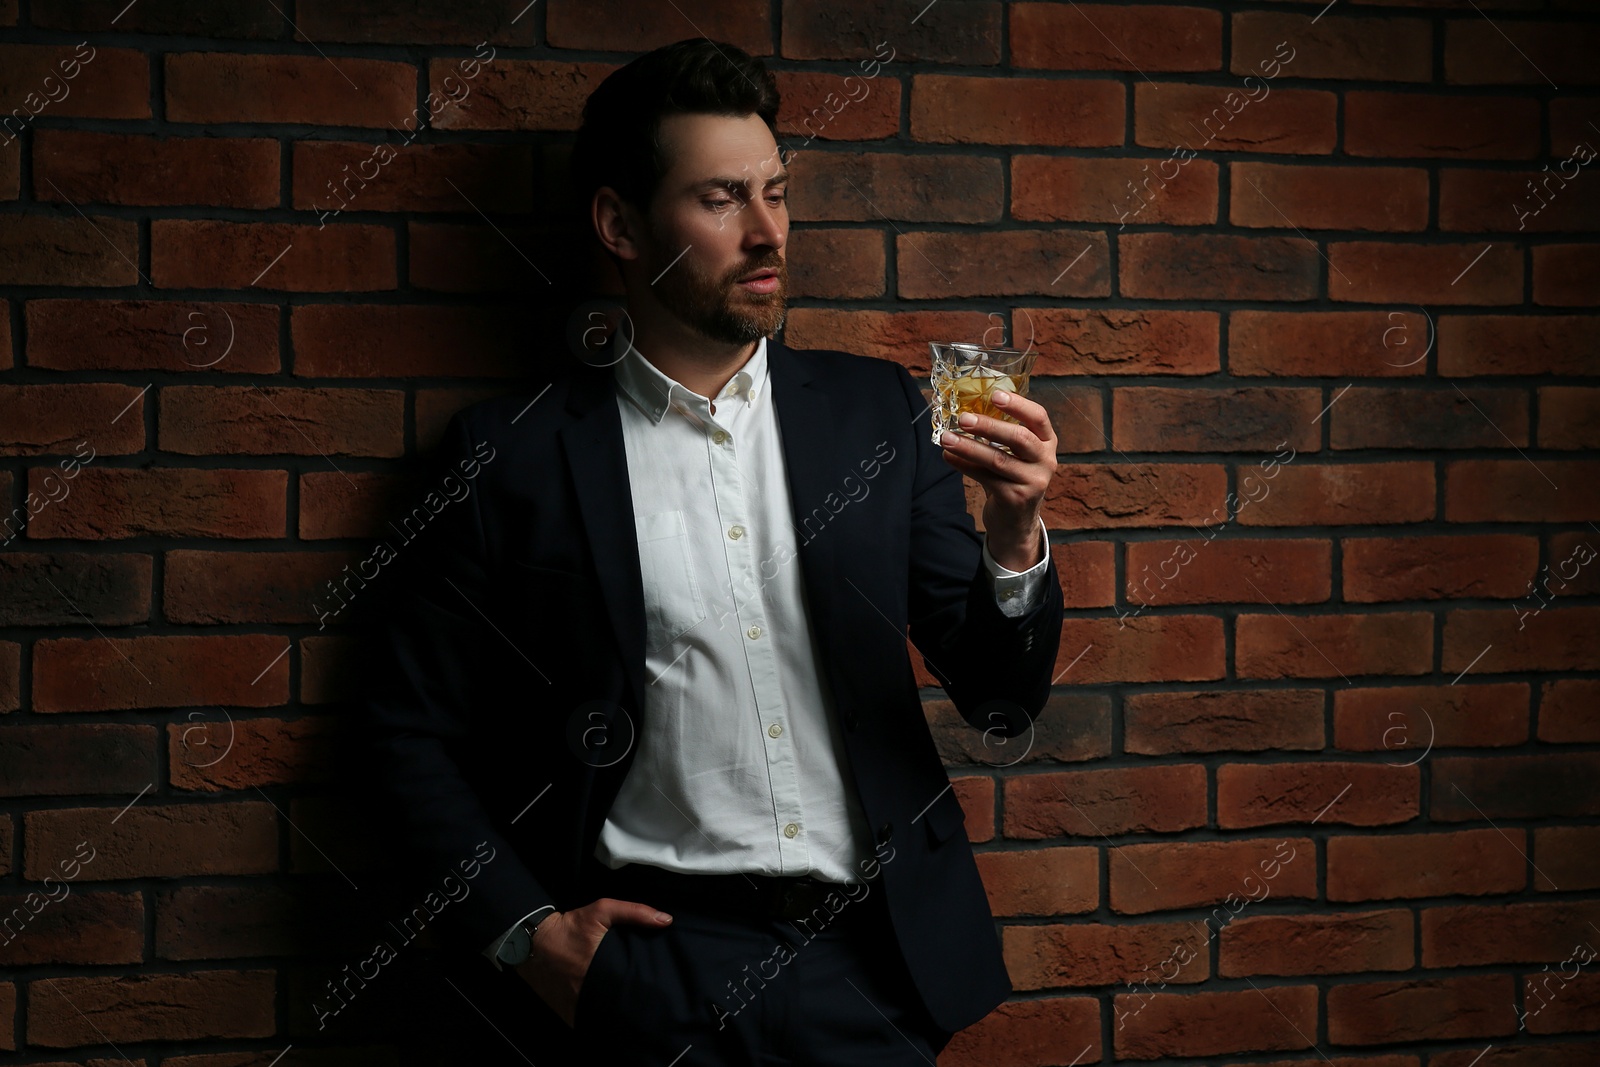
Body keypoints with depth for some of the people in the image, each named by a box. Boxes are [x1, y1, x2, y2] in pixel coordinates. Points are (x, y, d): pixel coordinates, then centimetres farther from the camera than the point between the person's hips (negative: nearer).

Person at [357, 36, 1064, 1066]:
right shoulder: (512, 456, -2)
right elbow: (414, 730, 4)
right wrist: (523, 931, -7)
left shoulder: (876, 412, 5)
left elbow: (1000, 701, 6)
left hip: (871, 963, 3)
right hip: (651, 969, -2)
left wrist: (1015, 536, -12)